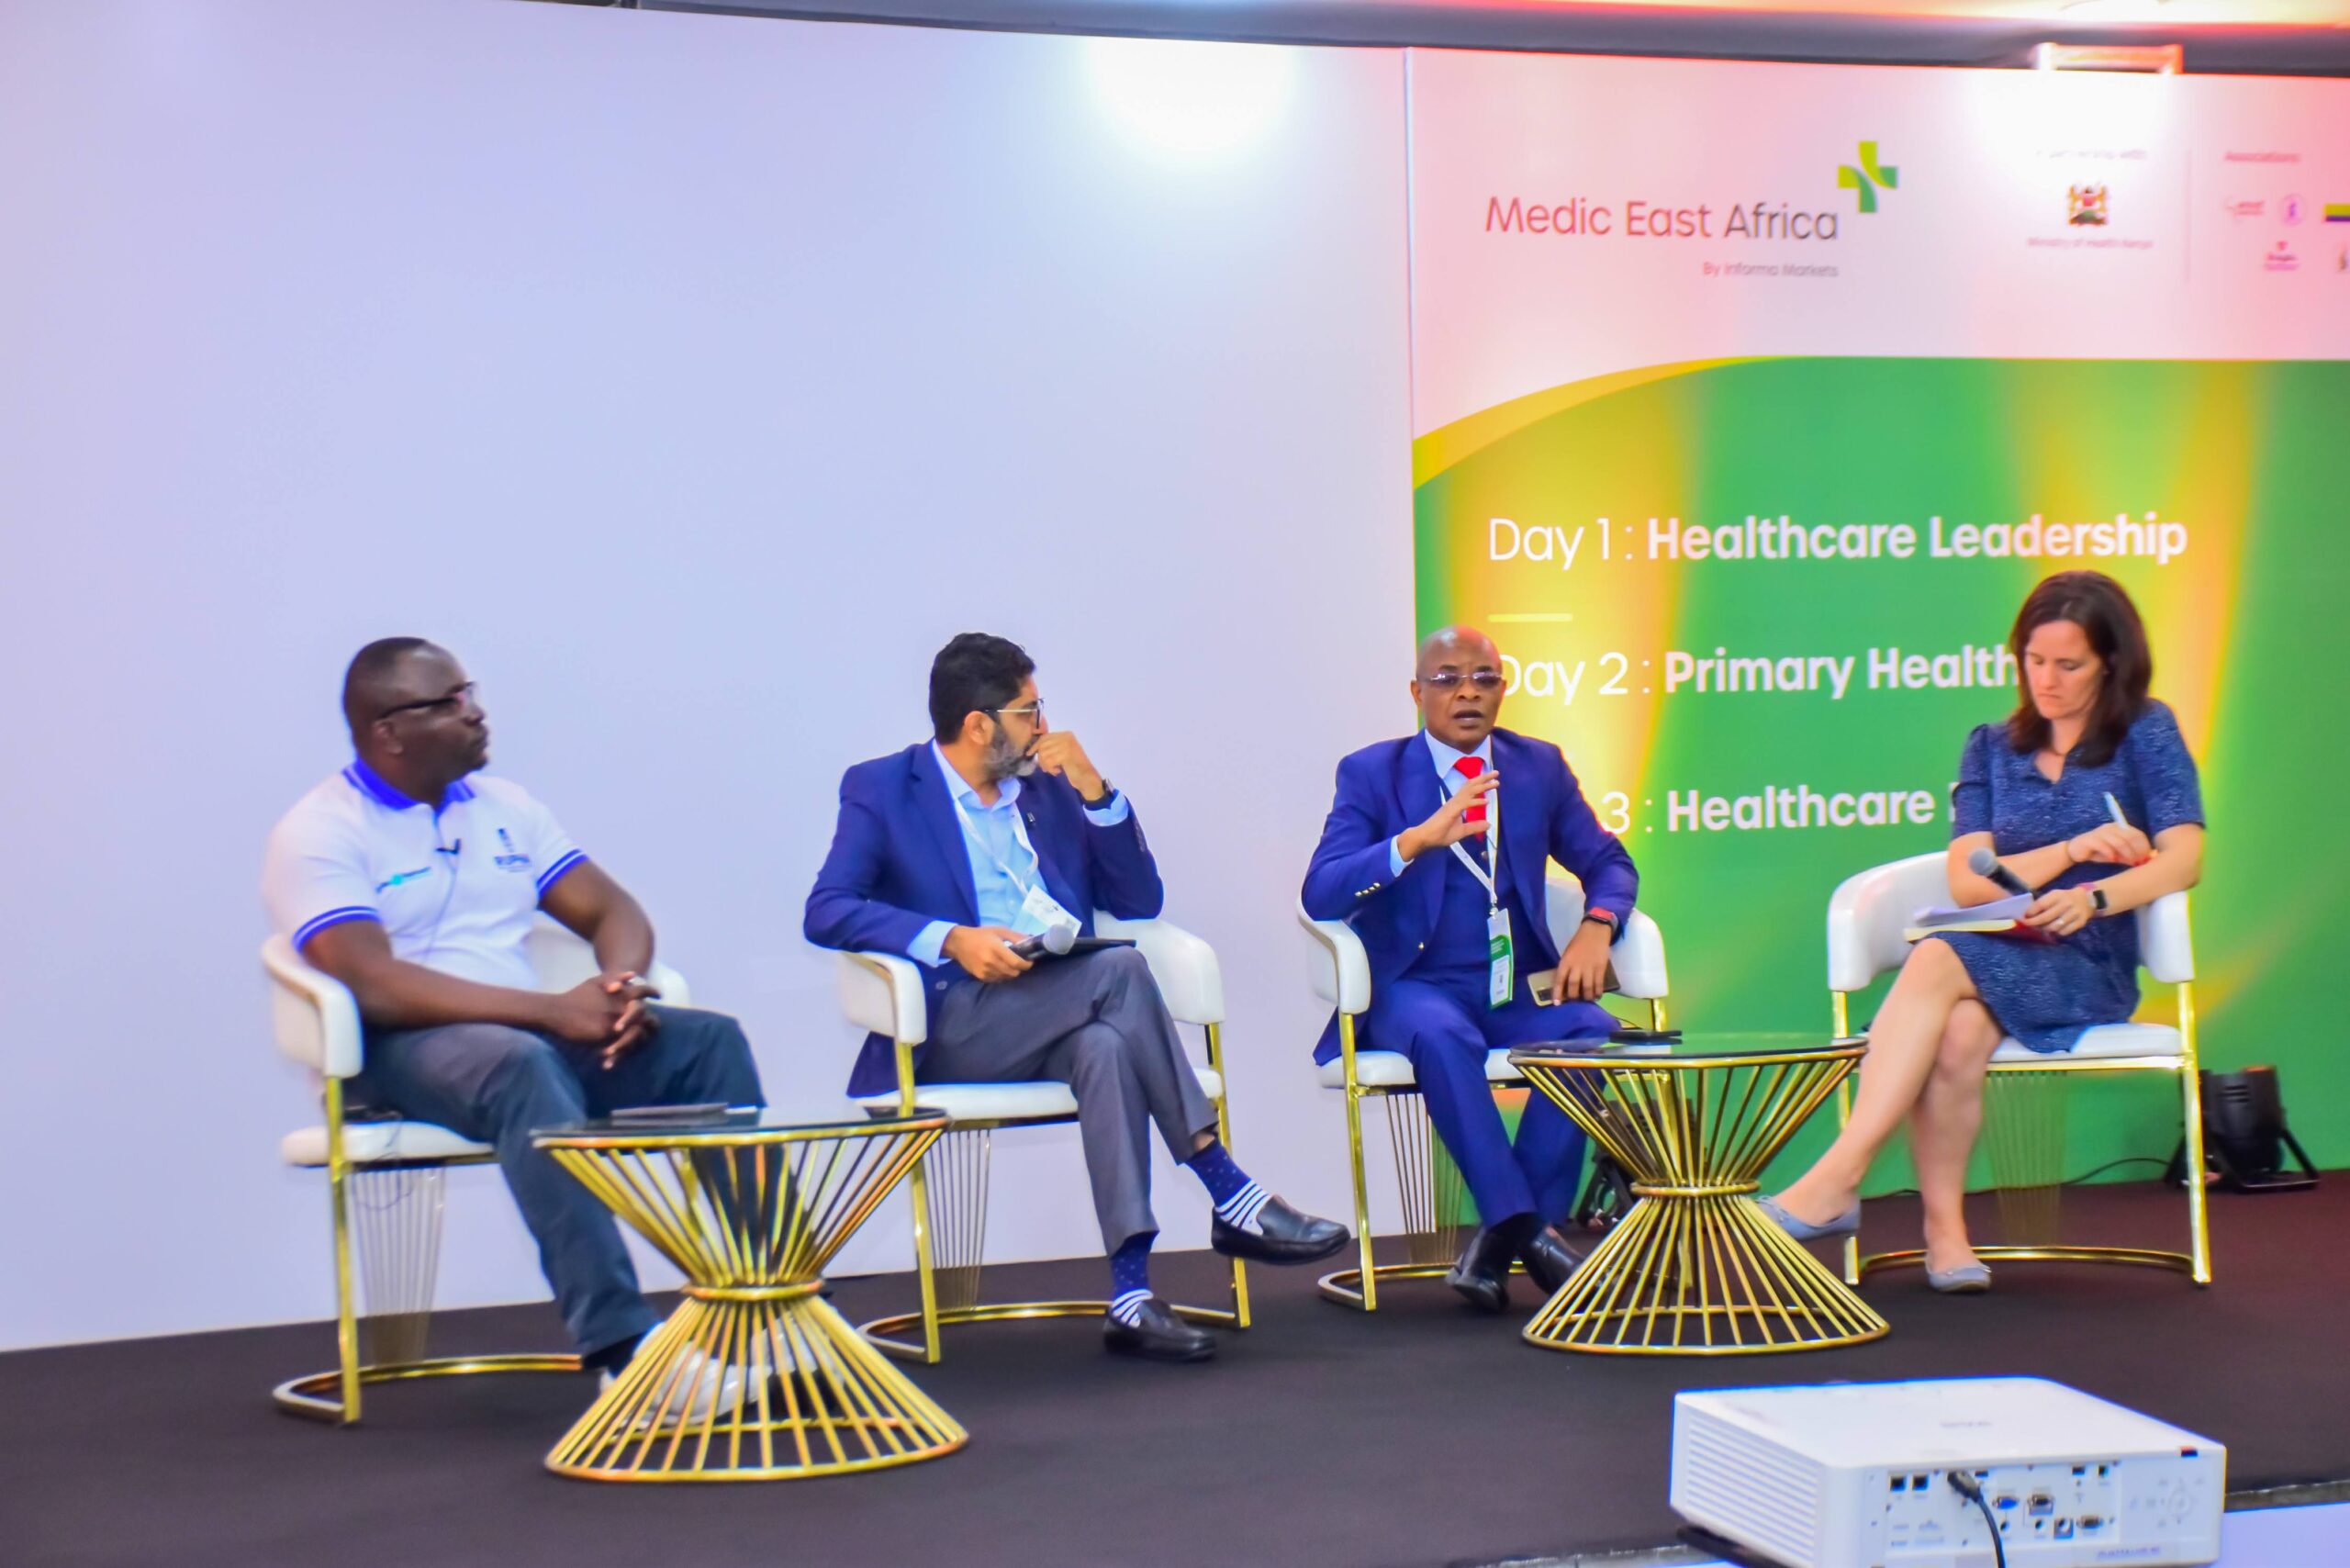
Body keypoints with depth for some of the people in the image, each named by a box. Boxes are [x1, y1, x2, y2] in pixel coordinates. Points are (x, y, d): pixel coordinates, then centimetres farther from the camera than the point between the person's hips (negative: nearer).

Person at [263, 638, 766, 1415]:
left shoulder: (503, 806, 16)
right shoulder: (320, 834, -5)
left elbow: (613, 911, 14)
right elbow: (374, 986, -19)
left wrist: (620, 986, -12)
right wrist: (554, 1009, -26)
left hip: (536, 1032, 6)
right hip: (396, 1055, -6)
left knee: (709, 1039, -17)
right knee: (521, 1062, -39)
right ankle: (621, 1348, -45)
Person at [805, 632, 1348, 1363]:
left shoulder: (1049, 786, 19)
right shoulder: (881, 789, 4)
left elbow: (1139, 900, 14)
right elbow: (826, 912, -11)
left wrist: (1092, 789, 2)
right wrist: (950, 939, -24)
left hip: (1063, 1016, 5)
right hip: (955, 1025, -5)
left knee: (1107, 1046, -33)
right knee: (1121, 970, -29)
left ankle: (1131, 1295, -37)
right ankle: (1232, 1199, -26)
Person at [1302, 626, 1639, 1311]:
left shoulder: (1539, 766, 12)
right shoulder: (1371, 774, 1)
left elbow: (1610, 864, 13)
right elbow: (1320, 894, -11)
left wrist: (1596, 925, -11)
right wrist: (1415, 840, -27)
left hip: (1519, 985, 3)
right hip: (1415, 987, -3)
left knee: (1591, 1033, -28)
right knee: (1442, 1036, -37)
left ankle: (1507, 1230, -17)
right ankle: (1522, 1226, -29)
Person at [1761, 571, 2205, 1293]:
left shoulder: (2145, 733, 7)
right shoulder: (1992, 747, 17)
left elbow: (2184, 860, -7)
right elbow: (1967, 881, 5)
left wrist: (2092, 897, -26)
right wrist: (2074, 849, -10)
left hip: (2088, 968, -3)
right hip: (1995, 957, 3)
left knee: (1938, 960, -35)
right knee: (1958, 1030, -36)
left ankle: (1835, 1180, -40)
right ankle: (1944, 1231, -34)